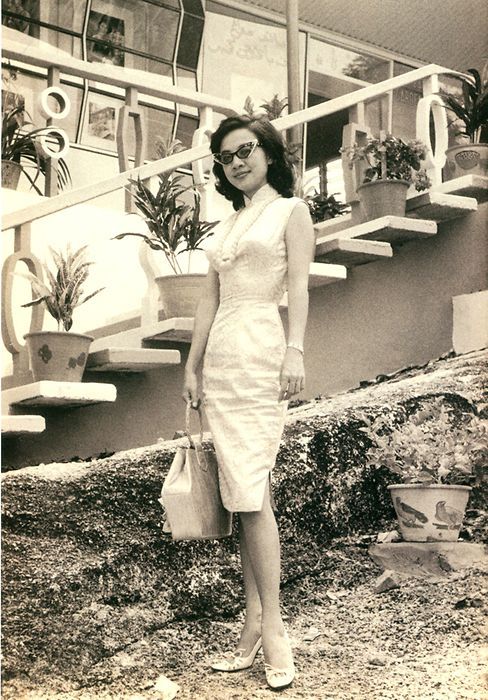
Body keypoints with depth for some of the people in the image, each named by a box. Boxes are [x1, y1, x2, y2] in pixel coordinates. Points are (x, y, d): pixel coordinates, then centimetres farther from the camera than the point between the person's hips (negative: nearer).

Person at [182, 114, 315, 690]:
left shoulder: (291, 211, 6)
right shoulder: (225, 226, 23)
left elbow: (299, 286, -5)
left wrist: (295, 352, -17)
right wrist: (192, 366, 14)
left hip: (261, 351, -6)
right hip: (220, 356, 6)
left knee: (250, 490, -13)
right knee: (243, 492, 3)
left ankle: (271, 627, -8)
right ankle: (254, 623, 6)